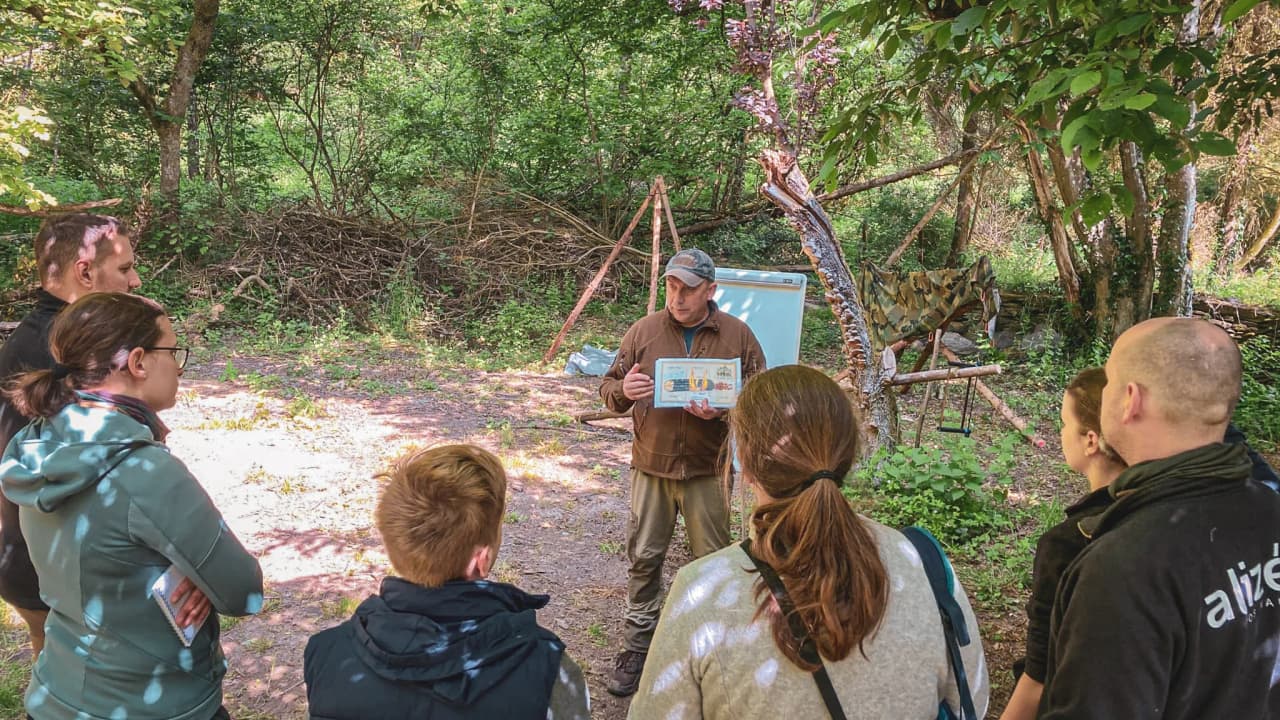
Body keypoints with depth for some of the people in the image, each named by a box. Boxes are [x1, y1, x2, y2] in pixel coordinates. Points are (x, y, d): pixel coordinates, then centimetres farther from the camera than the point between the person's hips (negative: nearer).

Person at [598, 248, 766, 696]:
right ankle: (637, 647, 25)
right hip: (651, 465, 1)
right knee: (643, 559, 10)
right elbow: (609, 389, 6)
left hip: (708, 470, -1)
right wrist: (623, 391, -19)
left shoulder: (738, 335, -1)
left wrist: (722, 411, -19)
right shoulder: (643, 331, 2)